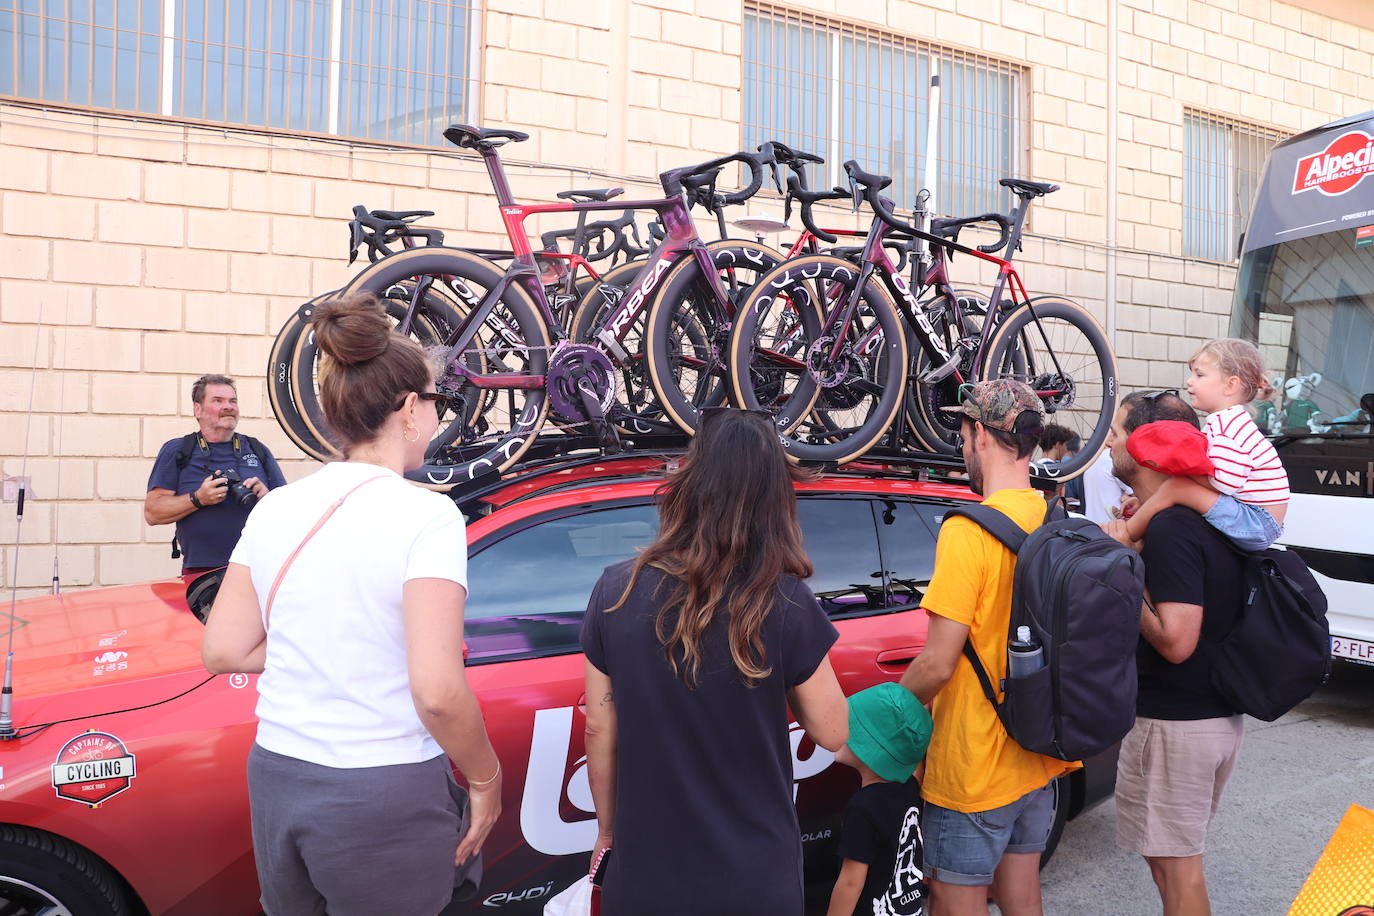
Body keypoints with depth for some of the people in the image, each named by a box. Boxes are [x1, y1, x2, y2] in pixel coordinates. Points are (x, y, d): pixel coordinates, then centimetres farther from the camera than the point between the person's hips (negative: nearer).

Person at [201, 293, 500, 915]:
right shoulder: (426, 515, -16)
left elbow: (222, 652, 3)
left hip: (275, 779, 6)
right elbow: (437, 693, -22)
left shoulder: (275, 509, 2)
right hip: (382, 801, -6)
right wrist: (486, 780, -7)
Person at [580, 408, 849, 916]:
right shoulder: (785, 604, -18)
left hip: (645, 872, 1)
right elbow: (832, 732, -6)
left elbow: (599, 731, -3)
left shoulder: (616, 590, -13)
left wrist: (607, 829, 12)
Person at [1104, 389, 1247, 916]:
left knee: (1173, 864, 5)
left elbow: (1175, 641, -28)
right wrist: (1139, 544, 8)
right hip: (1221, 715, 9)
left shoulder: (1169, 528, -23)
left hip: (1174, 725, -9)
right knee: (1180, 857, 23)